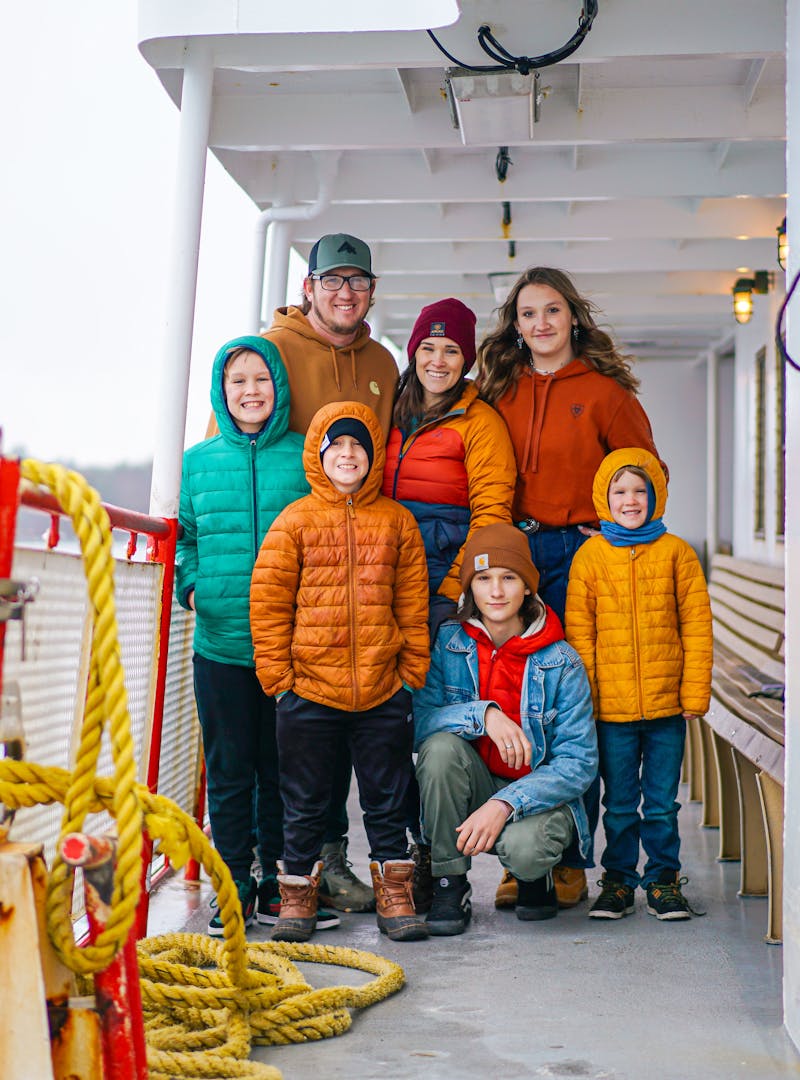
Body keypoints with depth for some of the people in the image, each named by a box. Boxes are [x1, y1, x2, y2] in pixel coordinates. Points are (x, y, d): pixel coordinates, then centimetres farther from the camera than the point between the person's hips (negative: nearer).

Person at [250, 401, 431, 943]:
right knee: (305, 801, 11)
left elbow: (413, 603, 7)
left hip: (384, 692, 1)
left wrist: (413, 671, 4)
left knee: (388, 798, 11)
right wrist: (277, 674, -4)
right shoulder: (294, 521, 0)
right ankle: (298, 891, 26)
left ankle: (395, 893, 25)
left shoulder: (397, 521, 5)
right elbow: (268, 602, 0)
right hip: (308, 690, -1)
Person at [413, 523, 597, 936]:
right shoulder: (448, 644, -6)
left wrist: (505, 804, -27)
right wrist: (483, 714, -31)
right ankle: (449, 885, -11)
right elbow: (420, 722, -14)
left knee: (522, 847, -33)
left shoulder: (560, 661, -11)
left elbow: (579, 761, -14)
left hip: (538, 793, -2)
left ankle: (534, 876, 8)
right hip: (472, 788, 2)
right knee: (442, 744, -28)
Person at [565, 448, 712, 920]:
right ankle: (618, 880, 24)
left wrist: (695, 693, -3)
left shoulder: (676, 552, 2)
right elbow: (579, 632, 2)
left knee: (662, 802, 9)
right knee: (619, 804, 10)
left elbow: (697, 626, 2)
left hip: (667, 704, 0)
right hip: (611, 706, 0)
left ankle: (663, 880, 24)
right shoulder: (590, 556, 1)